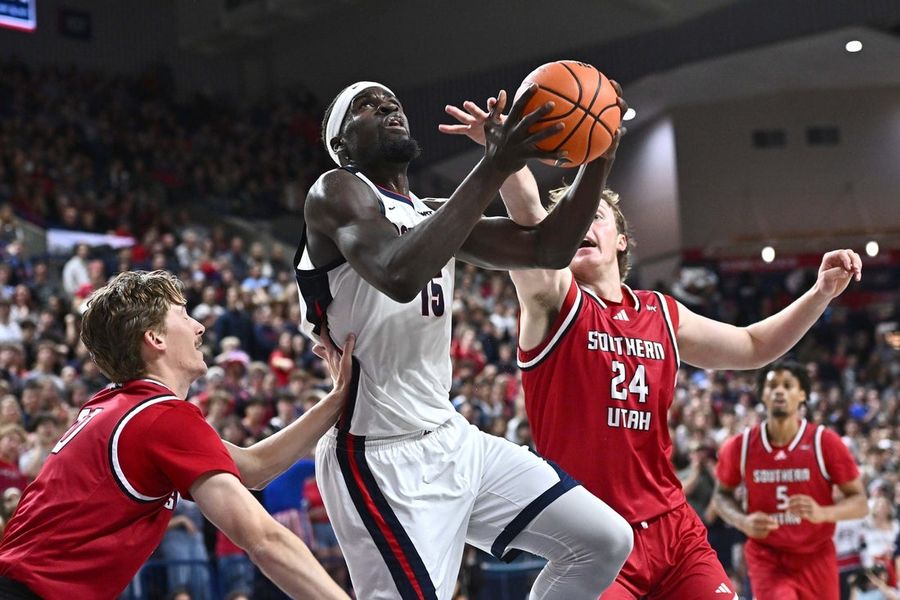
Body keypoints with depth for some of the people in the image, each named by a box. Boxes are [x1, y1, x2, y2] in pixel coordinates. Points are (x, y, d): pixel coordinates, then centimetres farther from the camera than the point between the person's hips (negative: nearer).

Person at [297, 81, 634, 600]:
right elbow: (399, 277, -31)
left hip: (451, 437, 9)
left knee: (606, 542, 7)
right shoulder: (337, 193, -10)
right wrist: (493, 170, -31)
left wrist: (599, 157, -5)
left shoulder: (433, 216, 15)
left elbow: (549, 250, 7)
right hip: (381, 458, -8)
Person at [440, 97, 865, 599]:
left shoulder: (663, 314, 12)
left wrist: (821, 294, 13)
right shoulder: (554, 299, -4)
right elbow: (531, 221, -23)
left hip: (673, 527, 5)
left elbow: (754, 347, 26)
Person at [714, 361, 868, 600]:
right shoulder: (740, 447, -7)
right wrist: (743, 522, -11)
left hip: (815, 558, 1)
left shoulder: (825, 442, -11)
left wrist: (822, 513, -27)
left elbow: (860, 502, -7)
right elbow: (723, 493, 10)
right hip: (767, 557, -1)